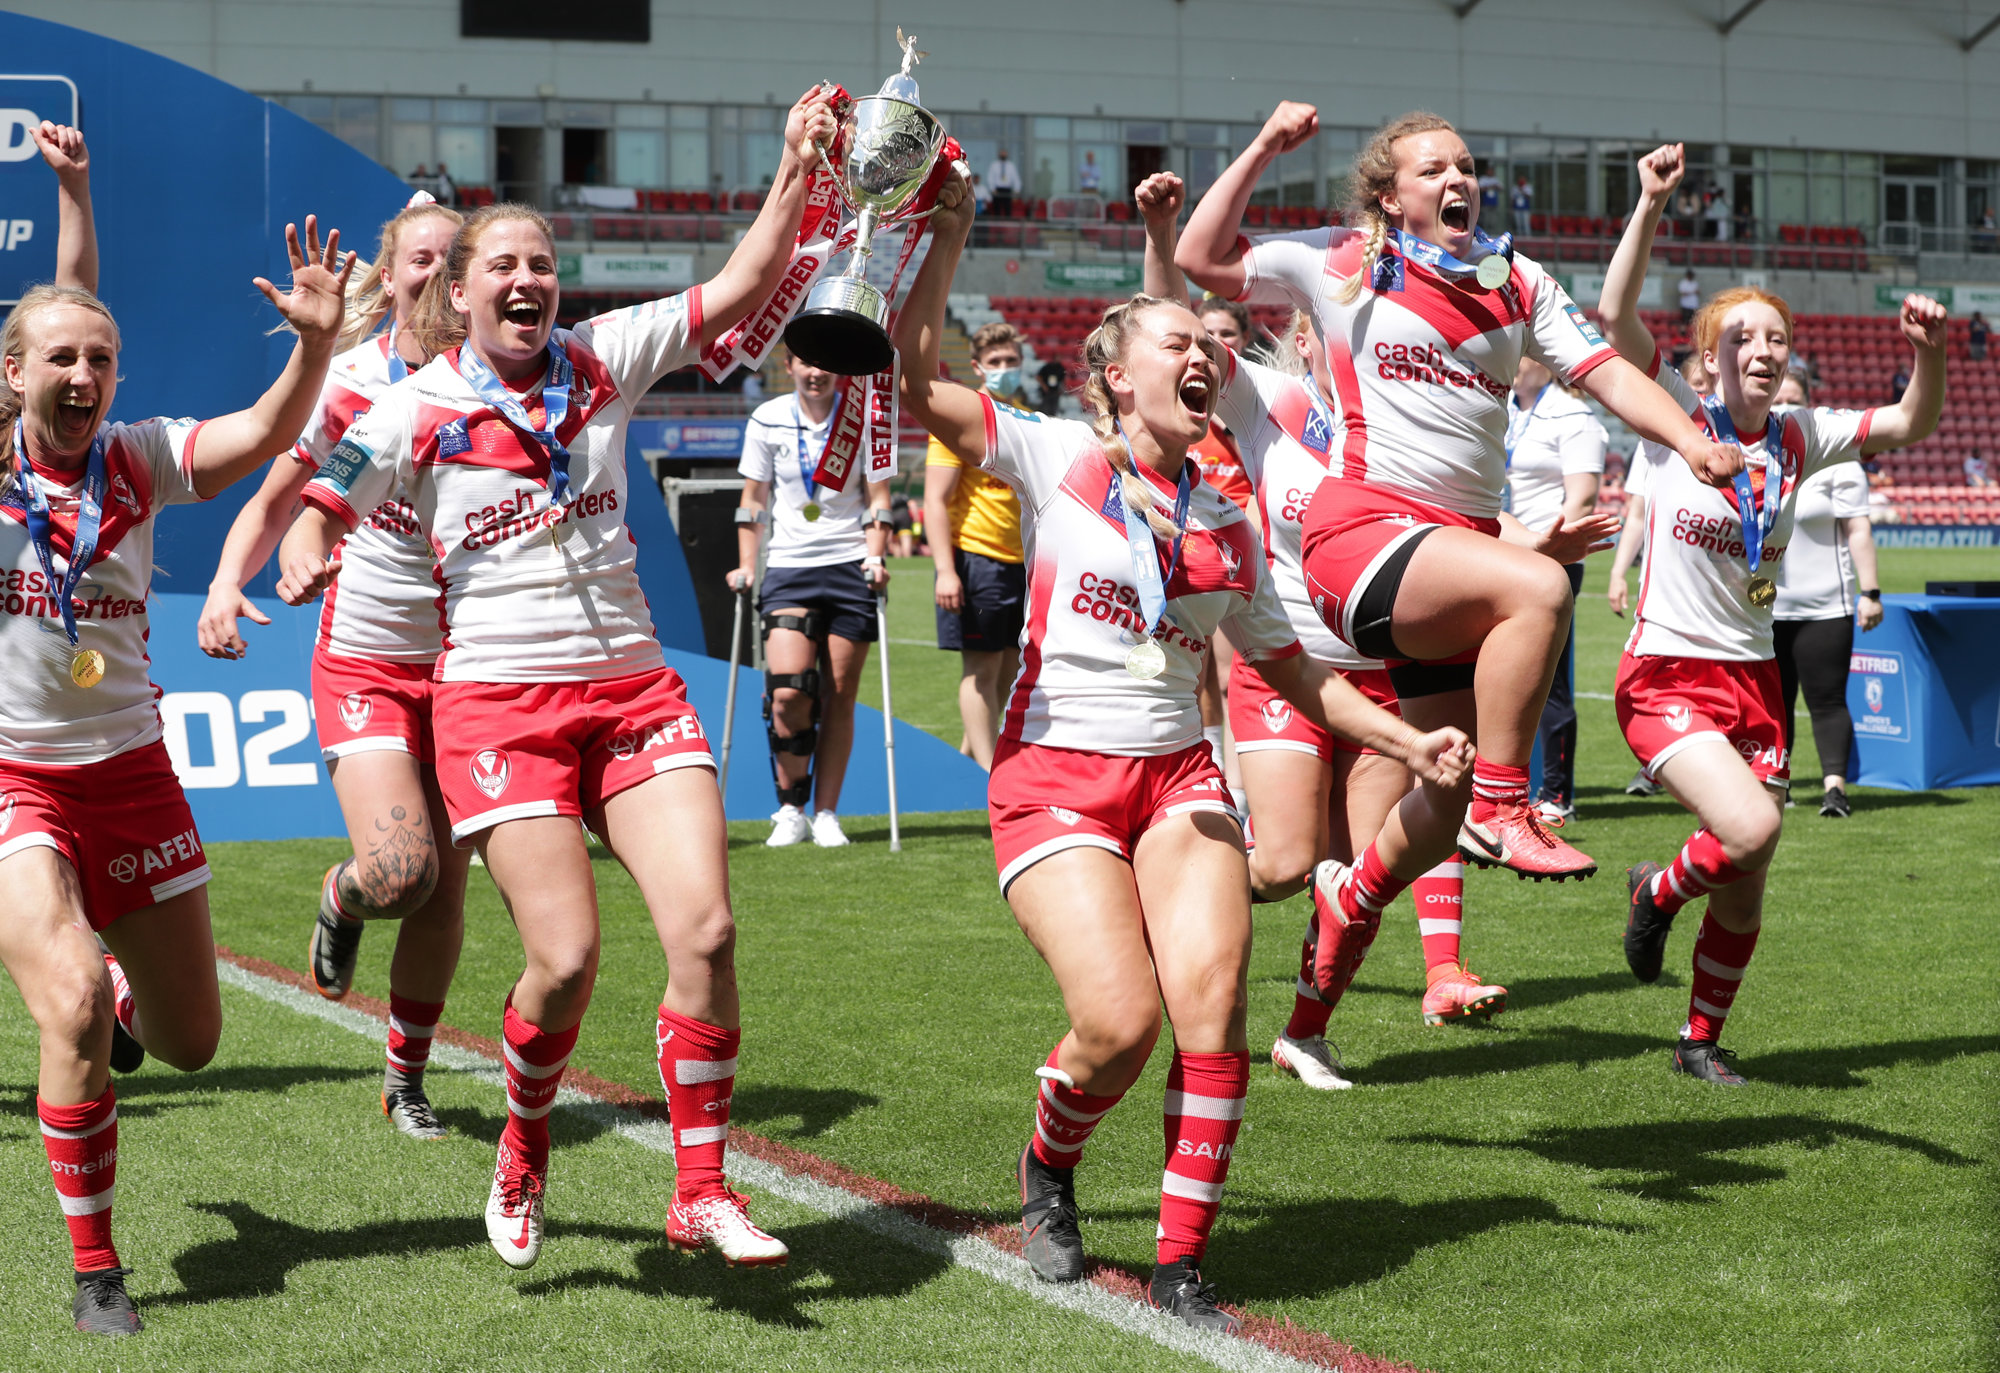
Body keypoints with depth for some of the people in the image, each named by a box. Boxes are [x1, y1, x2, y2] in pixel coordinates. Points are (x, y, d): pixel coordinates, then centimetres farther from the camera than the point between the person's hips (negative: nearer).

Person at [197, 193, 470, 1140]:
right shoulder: (347, 381, -5)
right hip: (364, 660, -2)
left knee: (444, 891, 4)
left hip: (467, 663, 2)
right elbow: (275, 500, 5)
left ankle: (406, 1080, 25)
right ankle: (338, 902, 19)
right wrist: (228, 581, -12)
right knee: (398, 872, -20)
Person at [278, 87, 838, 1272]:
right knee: (566, 958, -13)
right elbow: (317, 504, 0)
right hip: (500, 697, -3)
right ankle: (525, 1155, 18)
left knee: (705, 929, -11)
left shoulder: (602, 361, 6)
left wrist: (797, 173, -7)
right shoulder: (417, 410, -1)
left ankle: (702, 1192, 3)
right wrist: (304, 557, -22)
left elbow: (742, 288, 4)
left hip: (633, 686, 3)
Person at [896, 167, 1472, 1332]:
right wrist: (948, 238, -11)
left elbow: (1291, 667, 20)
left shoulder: (1228, 525, 13)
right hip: (1055, 772, -4)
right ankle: (1049, 1170, 16)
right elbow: (913, 375, -8)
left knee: (1212, 992, -18)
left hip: (1179, 776, 4)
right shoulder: (1056, 459, 1)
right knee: (1122, 1019, -19)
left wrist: (1408, 742, 10)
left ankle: (1183, 1263, -5)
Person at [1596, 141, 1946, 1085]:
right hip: (1665, 675, -5)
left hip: (1753, 677, 5)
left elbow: (1910, 425, 0)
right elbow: (1614, 314, -18)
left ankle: (1701, 1039, 29)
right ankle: (1658, 891, 7)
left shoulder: (1798, 439, 6)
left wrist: (1928, 355, -19)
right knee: (1750, 829, -27)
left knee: (1744, 894, 6)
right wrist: (1651, 205, -26)